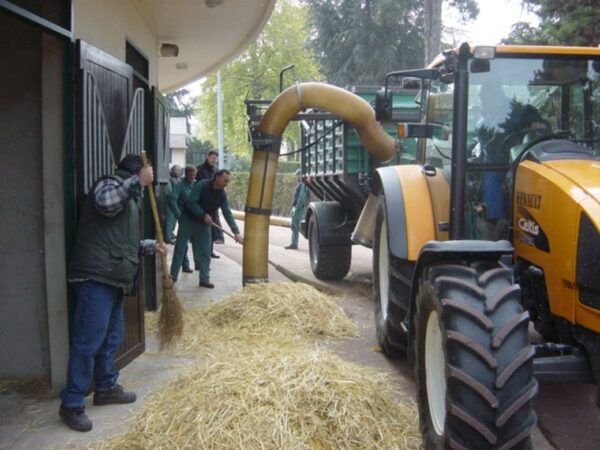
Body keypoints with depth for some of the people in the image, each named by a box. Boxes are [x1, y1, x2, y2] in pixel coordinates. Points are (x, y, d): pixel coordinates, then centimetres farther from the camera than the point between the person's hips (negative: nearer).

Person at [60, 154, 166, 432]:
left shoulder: (129, 198, 27)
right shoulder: (109, 183, -2)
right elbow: (105, 202, -28)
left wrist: (151, 246, 21)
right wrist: (138, 181, -20)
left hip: (112, 278, 10)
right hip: (95, 276, -10)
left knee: (111, 338, 17)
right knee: (88, 341, -9)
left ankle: (106, 388, 30)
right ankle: (71, 404, -4)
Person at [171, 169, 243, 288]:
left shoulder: (222, 195, -6)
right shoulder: (201, 185, -20)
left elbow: (227, 214, -7)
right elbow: (190, 202, -25)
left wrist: (236, 232, -14)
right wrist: (203, 215, -28)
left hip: (204, 223, 5)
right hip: (188, 219, -5)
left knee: (205, 252, 2)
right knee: (180, 248, -2)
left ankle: (204, 279, 9)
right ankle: (172, 276, 5)